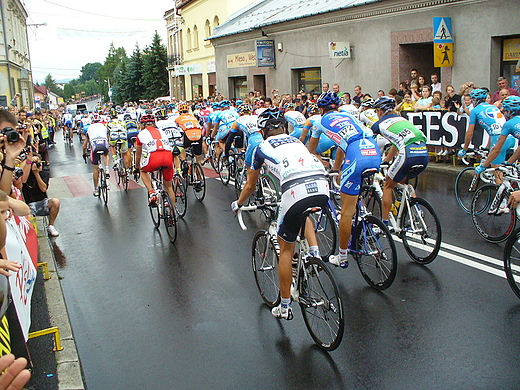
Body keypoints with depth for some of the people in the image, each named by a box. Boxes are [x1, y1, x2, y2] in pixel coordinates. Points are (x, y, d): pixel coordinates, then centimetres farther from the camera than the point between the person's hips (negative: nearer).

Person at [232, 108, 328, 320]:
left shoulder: (262, 147, 21)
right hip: (322, 187, 5)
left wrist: (238, 204, 50)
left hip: (296, 191, -4)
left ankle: (284, 307, 21)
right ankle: (315, 253, 18)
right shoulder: (295, 141, 32)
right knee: (306, 215, 40)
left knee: (286, 249, 14)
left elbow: (251, 185, 32)